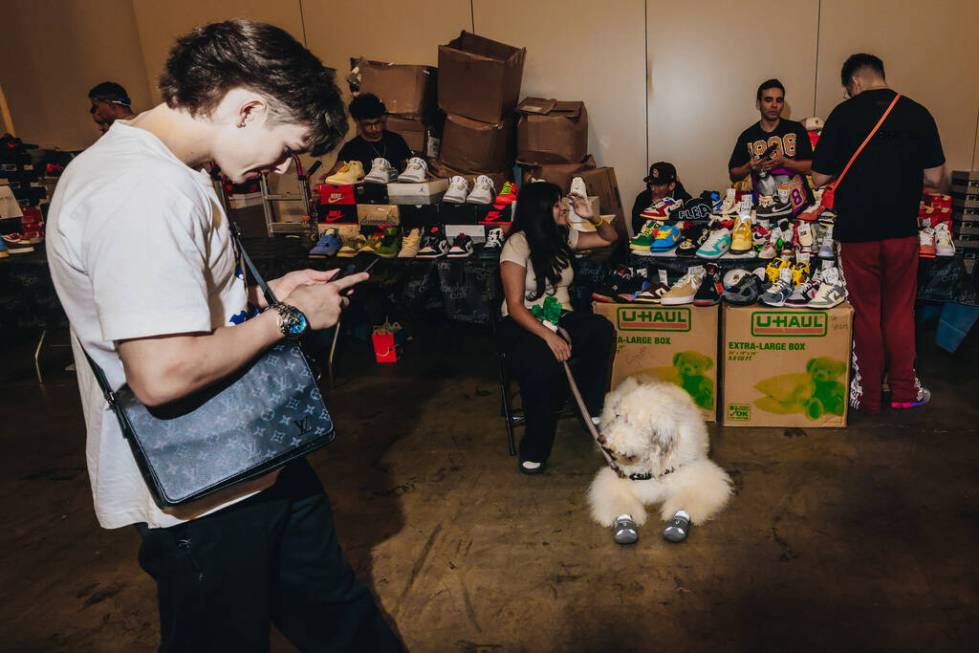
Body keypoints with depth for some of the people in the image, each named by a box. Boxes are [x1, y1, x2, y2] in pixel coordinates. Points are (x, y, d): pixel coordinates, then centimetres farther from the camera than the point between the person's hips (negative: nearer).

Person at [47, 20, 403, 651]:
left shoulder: (169, 172, 7)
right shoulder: (143, 193, -28)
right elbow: (163, 373, -33)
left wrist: (267, 293, 5)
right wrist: (287, 316, -19)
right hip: (199, 494, -9)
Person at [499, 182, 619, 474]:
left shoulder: (563, 237, 7)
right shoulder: (517, 244, -12)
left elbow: (610, 238, 21)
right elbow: (515, 306, -18)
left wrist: (592, 216, 1)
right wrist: (548, 336, -31)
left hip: (560, 317, 6)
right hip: (522, 325, -5)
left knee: (602, 329, -29)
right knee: (544, 367, -38)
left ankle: (591, 408, -13)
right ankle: (535, 450, -17)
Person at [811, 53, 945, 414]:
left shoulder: (844, 114, -7)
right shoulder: (918, 114, -1)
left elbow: (820, 178, -6)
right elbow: (935, 178, 1)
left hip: (857, 231, -2)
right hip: (902, 230, 2)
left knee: (866, 313, 10)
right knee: (900, 311, 15)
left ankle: (869, 394, 19)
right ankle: (904, 390, 23)